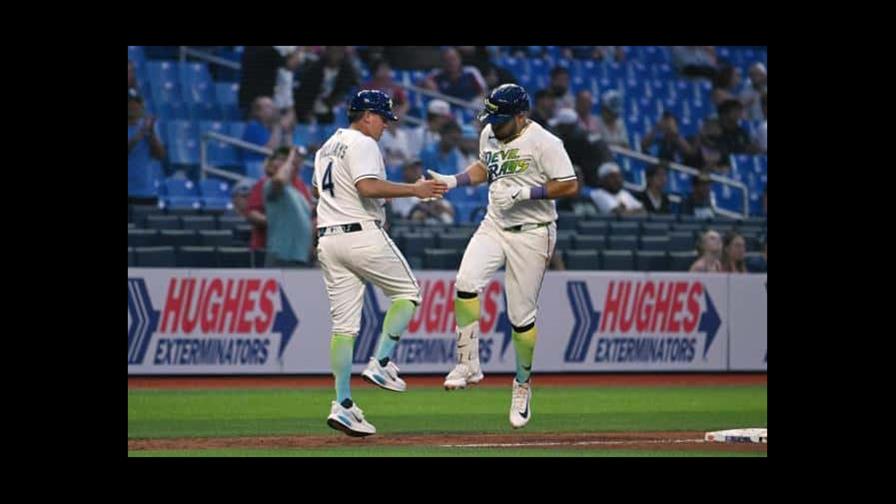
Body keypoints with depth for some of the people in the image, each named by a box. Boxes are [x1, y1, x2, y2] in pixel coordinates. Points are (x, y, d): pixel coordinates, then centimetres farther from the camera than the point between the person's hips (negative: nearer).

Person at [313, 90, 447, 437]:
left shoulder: (326, 148, 21)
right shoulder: (362, 144, -8)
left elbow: (318, 189, 29)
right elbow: (368, 187, -23)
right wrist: (414, 190, -21)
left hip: (328, 239, 8)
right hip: (362, 235, -8)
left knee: (343, 323, 5)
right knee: (407, 292, 10)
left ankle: (343, 405, -1)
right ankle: (381, 363, -4)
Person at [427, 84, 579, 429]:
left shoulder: (543, 142, -15)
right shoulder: (489, 134, 6)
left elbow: (570, 187, -17)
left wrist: (525, 193, -23)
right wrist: (453, 181, 10)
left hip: (531, 234, -5)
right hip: (494, 226, 6)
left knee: (521, 315, -1)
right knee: (466, 283, -20)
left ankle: (523, 384, 20)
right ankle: (469, 364, -10)